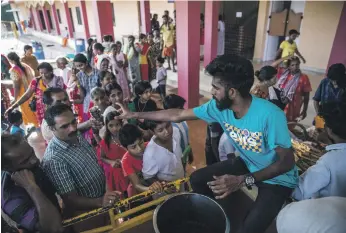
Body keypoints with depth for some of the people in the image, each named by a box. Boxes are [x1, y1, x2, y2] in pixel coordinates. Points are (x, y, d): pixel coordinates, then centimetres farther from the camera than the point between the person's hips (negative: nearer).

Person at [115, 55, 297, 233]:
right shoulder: (219, 107, -16)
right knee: (197, 179, -4)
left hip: (278, 177, -5)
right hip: (247, 165, 5)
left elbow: (287, 162, -25)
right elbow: (177, 115, -9)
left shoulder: (270, 115, -34)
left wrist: (242, 180, -36)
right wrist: (134, 114, -5)